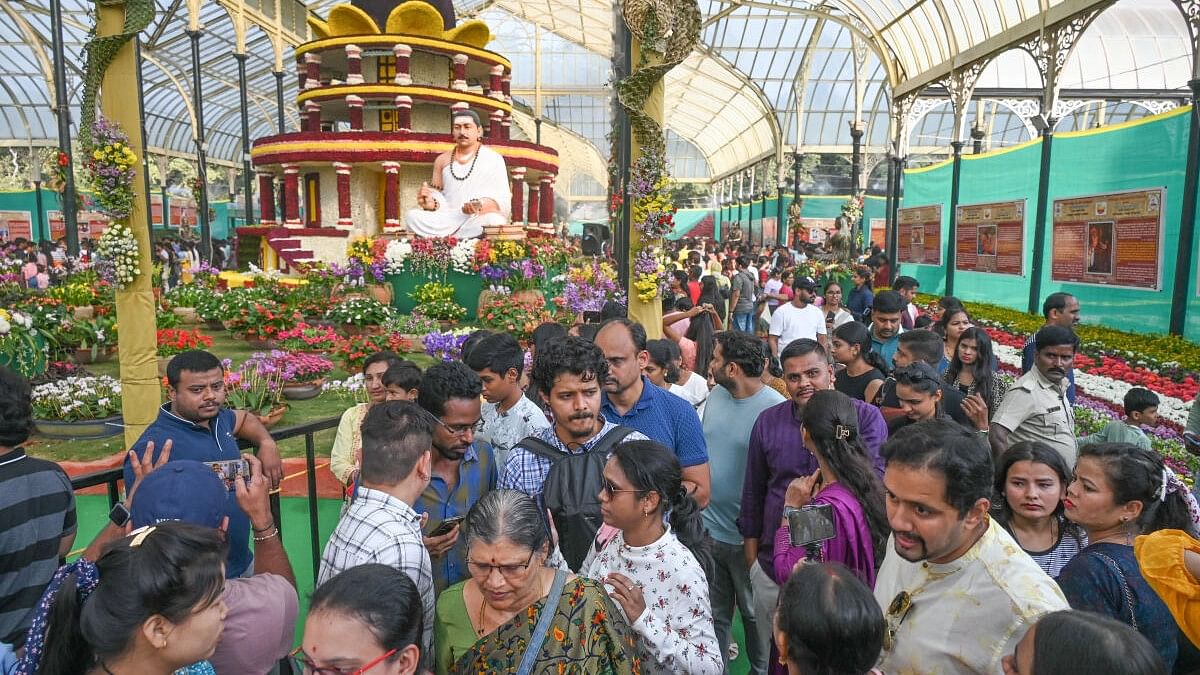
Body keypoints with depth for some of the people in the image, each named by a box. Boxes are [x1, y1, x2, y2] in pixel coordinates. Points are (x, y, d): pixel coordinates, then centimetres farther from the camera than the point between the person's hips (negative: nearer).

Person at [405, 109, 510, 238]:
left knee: (493, 221, -38)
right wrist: (431, 203, -12)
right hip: (449, 219, 3)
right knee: (412, 216, -22)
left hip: (481, 219, -3)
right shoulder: (442, 160, 16)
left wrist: (481, 205, -25)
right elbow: (437, 194, 13)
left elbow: (502, 198, -3)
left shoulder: (493, 158, 6)